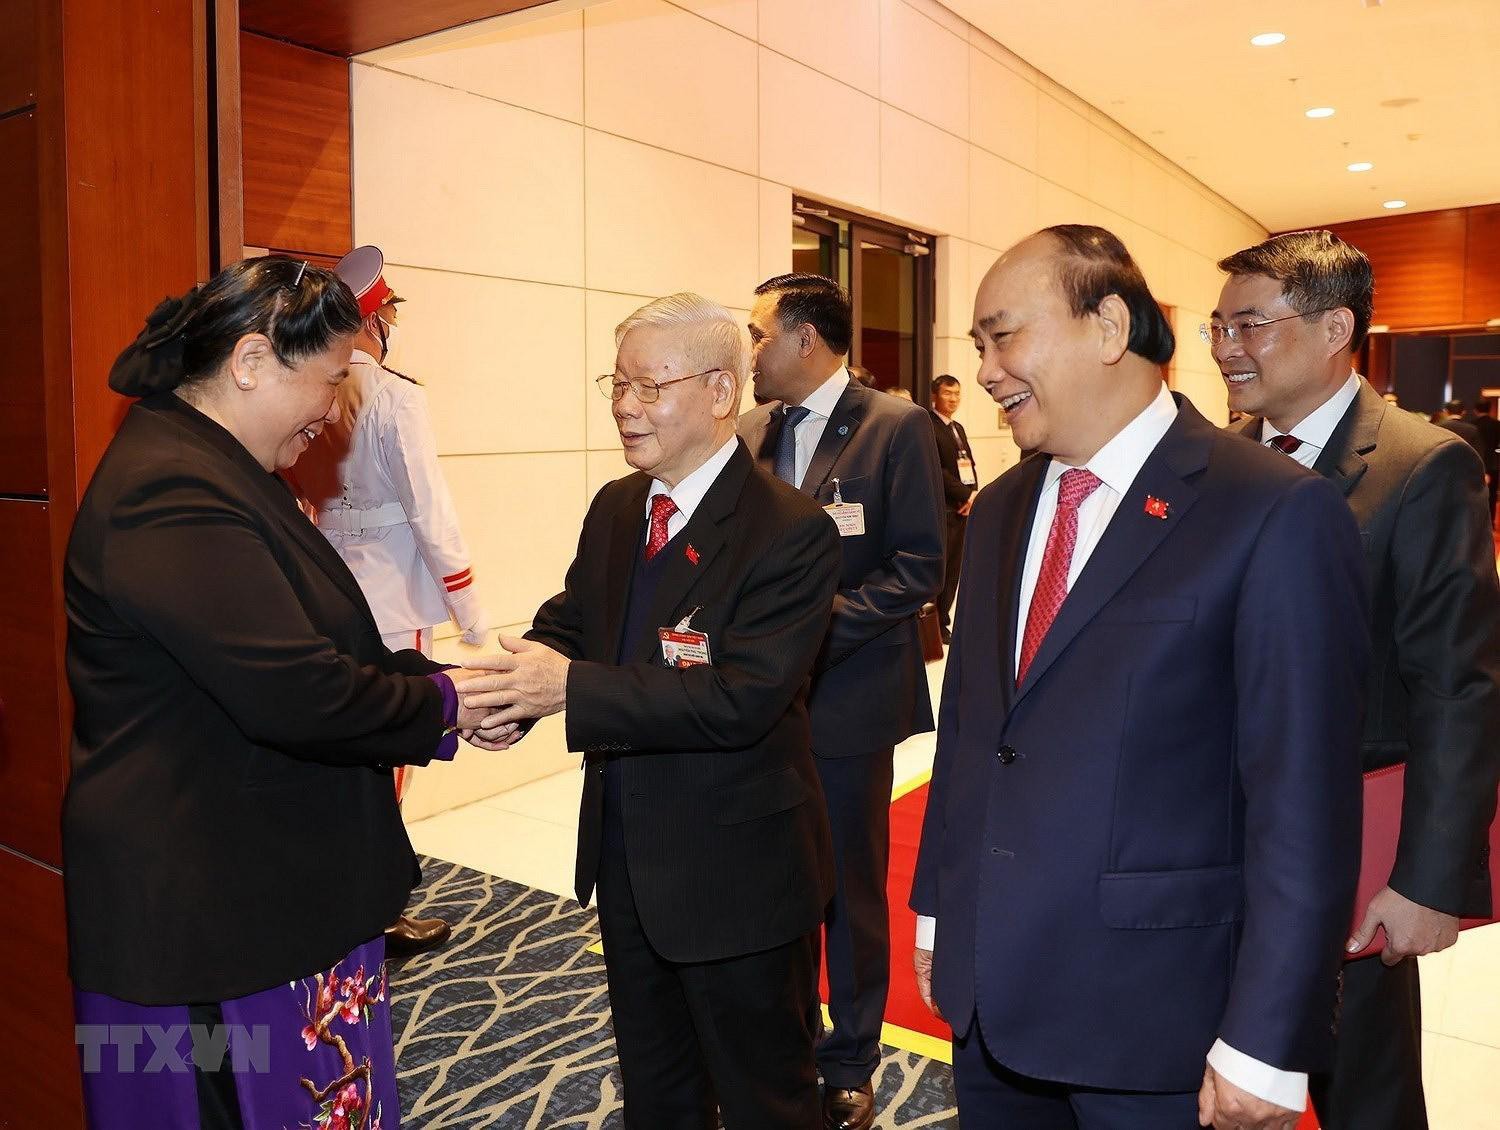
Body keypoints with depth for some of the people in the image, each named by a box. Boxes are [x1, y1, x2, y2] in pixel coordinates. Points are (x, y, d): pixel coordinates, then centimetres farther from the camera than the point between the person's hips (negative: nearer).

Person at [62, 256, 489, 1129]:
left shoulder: (227, 474, 11)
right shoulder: (172, 497, -23)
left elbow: (307, 645, 14)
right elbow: (294, 693, -29)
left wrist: (436, 682, 1)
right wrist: (442, 705, -12)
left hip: (277, 886, 10)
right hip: (213, 917, -10)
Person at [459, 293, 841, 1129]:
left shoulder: (793, 532, -21)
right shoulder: (615, 509, 3)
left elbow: (742, 698, -28)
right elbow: (568, 622, 5)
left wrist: (574, 689, -32)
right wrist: (518, 692, -17)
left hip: (737, 872, -7)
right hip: (625, 857, 7)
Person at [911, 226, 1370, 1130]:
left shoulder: (1275, 513, -14)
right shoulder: (999, 510, 7)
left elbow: (1304, 800, -15)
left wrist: (1263, 1047, -14)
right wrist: (937, 910, 12)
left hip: (1153, 1013, -5)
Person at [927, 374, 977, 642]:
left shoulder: (958, 428, 20)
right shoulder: (928, 426, -8)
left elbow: (969, 465, 18)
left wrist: (974, 495, 0)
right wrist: (966, 495, -13)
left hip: (964, 507, 8)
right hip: (943, 509, -8)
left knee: (953, 569, 10)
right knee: (939, 568, -5)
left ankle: (943, 621, 18)